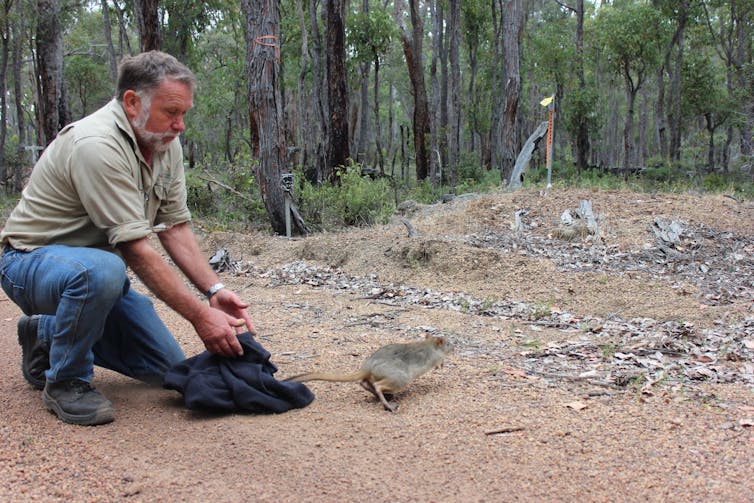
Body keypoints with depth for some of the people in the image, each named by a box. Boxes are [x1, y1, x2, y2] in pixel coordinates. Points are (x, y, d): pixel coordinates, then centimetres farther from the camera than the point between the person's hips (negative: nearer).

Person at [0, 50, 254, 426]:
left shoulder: (167, 145, -2)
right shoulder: (97, 145, -29)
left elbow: (175, 227, -1)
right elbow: (136, 249, -31)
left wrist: (214, 290, -15)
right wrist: (200, 316, -30)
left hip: (97, 262, 8)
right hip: (32, 260, -8)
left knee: (167, 366, 2)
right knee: (100, 270, -42)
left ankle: (48, 334, 20)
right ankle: (65, 382, -15)